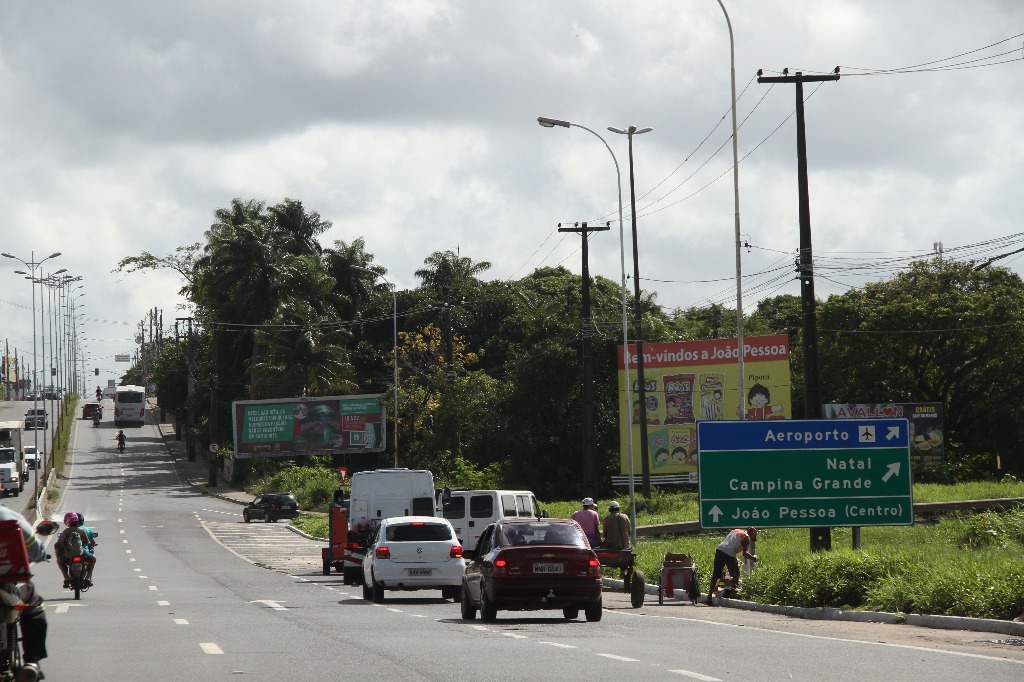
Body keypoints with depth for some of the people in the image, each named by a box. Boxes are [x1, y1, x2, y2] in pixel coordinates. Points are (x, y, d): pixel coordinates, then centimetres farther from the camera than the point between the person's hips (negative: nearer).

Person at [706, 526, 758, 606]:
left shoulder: (735, 531, 27)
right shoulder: (746, 538, 6)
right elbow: (745, 554, -3)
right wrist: (753, 558, 15)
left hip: (719, 549, 7)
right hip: (729, 553, -7)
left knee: (716, 575, 9)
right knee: (735, 574, 9)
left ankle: (709, 598, 8)